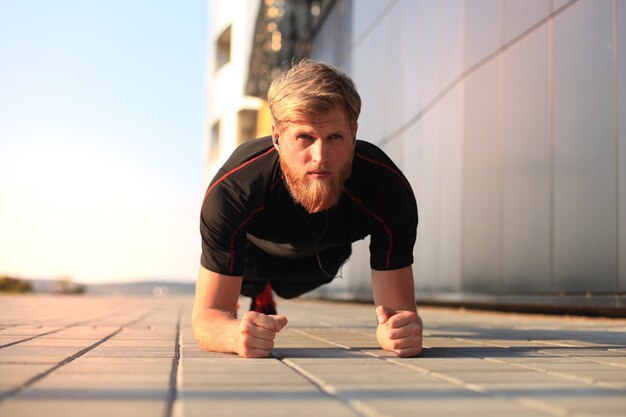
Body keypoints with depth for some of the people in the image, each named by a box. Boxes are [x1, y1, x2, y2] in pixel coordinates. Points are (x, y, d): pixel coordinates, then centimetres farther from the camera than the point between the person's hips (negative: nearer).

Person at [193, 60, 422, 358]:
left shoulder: (388, 191, -45)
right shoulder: (229, 194, -48)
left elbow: (398, 309, -40)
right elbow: (208, 315, -42)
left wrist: (402, 329, -65)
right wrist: (236, 333, -67)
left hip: (325, 250, 3)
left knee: (286, 286, 32)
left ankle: (263, 295, 68)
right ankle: (256, 288, 47)